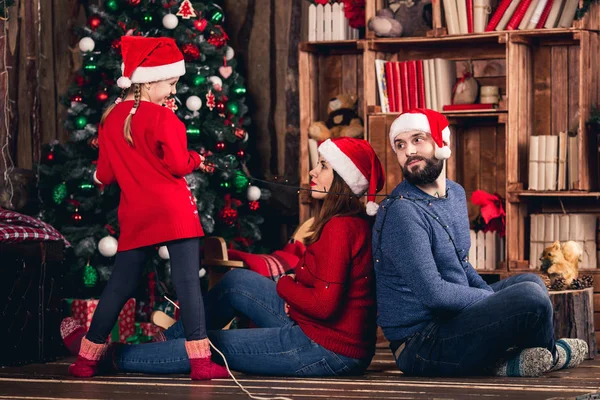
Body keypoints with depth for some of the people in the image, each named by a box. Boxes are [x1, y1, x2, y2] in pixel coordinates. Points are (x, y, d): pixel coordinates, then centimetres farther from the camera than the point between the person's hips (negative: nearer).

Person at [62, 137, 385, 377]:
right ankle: (168, 340, 24)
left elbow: (324, 305, -25)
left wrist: (284, 286, -7)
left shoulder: (339, 228, -20)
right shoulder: (353, 221, 11)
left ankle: (113, 356, 14)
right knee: (236, 281, 13)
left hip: (326, 350, -9)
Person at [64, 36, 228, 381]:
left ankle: (87, 358, 18)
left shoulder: (111, 119, 7)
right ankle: (201, 361, -10)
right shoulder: (163, 118, -10)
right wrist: (196, 159, 7)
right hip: (174, 211, -5)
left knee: (120, 286, 13)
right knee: (188, 284, -6)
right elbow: (178, 165, -14)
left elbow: (105, 174, 12)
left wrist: (101, 177, 35)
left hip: (135, 216, 6)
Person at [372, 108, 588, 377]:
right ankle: (552, 353, 13)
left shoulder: (455, 193, 11)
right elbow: (432, 292, -24)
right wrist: (494, 299, -11)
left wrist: (494, 298, 6)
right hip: (420, 345, -11)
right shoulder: (402, 211, -19)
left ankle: (503, 362, -5)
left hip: (451, 318, 11)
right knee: (530, 297, -22)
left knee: (531, 281, 23)